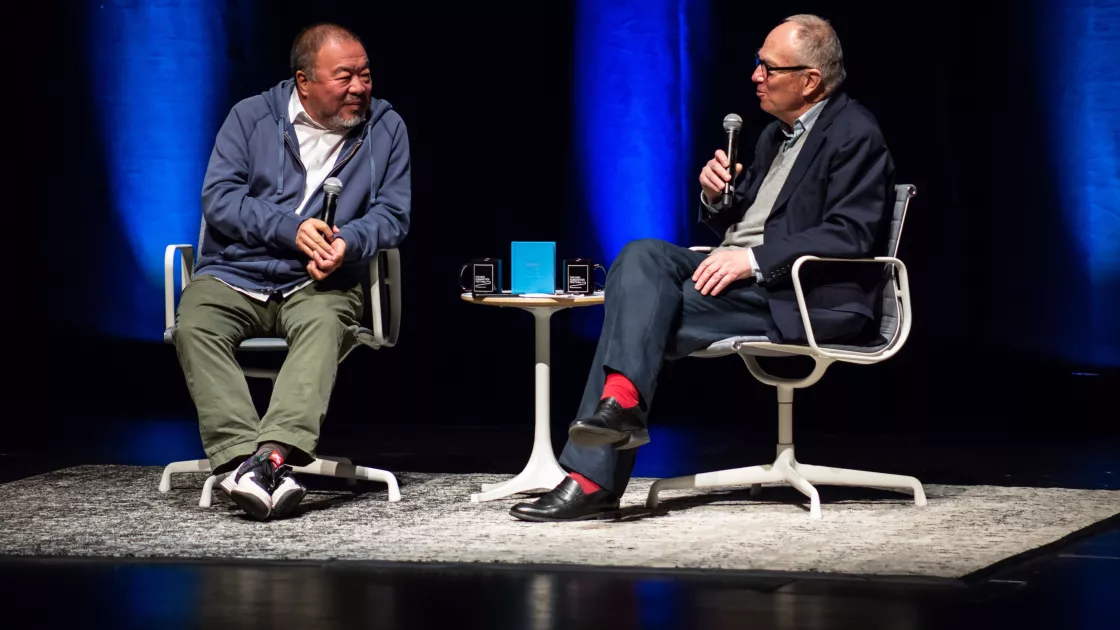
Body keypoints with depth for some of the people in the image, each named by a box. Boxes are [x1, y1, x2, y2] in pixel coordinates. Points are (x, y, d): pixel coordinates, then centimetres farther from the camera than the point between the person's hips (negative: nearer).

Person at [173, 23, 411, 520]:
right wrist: (290, 229, -17)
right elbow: (218, 198, -2)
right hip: (233, 274, 1)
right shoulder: (252, 117, 7)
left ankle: (275, 453, -55)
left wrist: (348, 243, -18)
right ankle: (243, 458, -45)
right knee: (194, 326, -31)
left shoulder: (386, 128, 9)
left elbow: (393, 213, 5)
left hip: (318, 283, -1)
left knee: (324, 324, -36)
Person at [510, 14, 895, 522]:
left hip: (804, 299, -9)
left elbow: (849, 236, -19)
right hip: (741, 277, 9)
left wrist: (752, 260, -23)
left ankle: (594, 478, -25)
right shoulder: (776, 134, 22)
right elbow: (734, 224, 27)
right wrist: (716, 196, 3)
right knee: (643, 256, -17)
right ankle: (622, 397, -32)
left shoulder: (855, 135, -7)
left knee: (643, 313, -21)